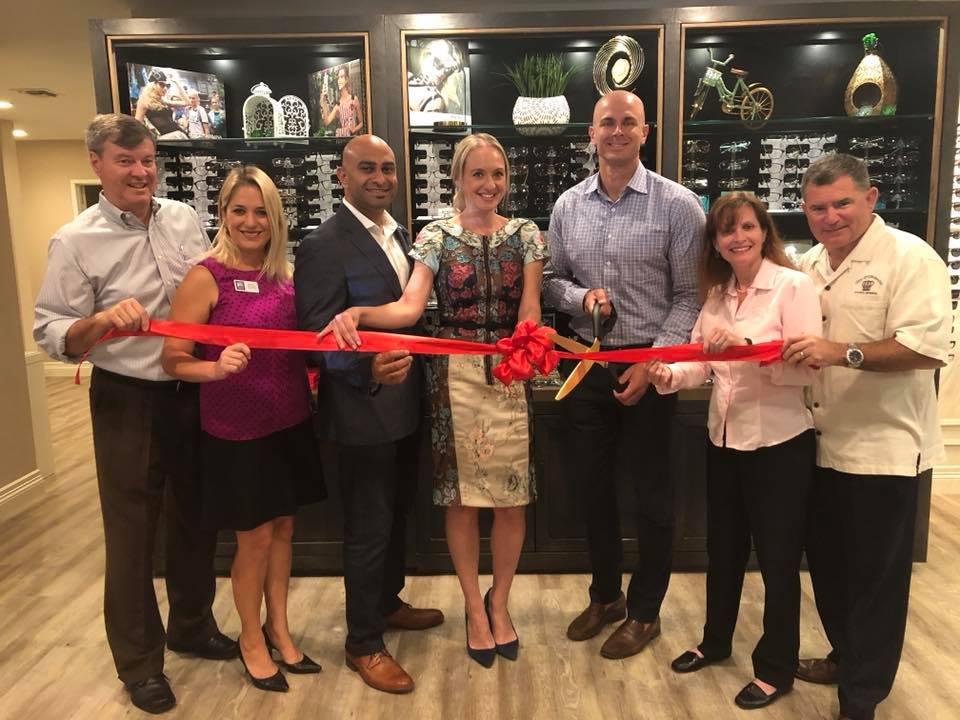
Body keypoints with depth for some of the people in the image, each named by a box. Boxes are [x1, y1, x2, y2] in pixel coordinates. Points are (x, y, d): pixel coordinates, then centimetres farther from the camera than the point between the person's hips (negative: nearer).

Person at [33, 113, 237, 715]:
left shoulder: (185, 218, 3)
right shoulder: (76, 241, -10)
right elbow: (52, 336, -12)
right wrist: (101, 320, -30)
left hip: (194, 393, 5)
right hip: (127, 401, -4)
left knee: (195, 516, 17)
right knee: (132, 530, 8)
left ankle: (192, 624, 40)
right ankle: (138, 660, 28)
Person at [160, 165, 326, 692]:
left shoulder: (285, 273, 3)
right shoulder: (205, 277, -13)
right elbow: (174, 360, -14)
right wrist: (218, 368, -32)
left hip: (290, 423, 5)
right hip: (236, 431, -5)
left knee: (283, 529, 17)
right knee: (255, 538, 9)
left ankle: (278, 628, 37)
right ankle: (251, 638, 33)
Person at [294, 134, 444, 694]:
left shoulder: (400, 234, 8)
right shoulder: (324, 245, -16)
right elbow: (317, 338, -19)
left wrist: (419, 377, 2)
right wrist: (369, 370, -35)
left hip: (407, 402, 8)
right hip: (364, 409, -8)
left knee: (398, 514, 23)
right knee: (368, 529, 6)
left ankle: (387, 602, 45)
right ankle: (364, 643, 25)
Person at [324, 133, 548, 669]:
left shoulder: (525, 235, 6)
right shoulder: (436, 236, 2)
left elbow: (529, 310, -1)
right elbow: (411, 306, -11)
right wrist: (359, 313, -30)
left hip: (511, 374, 1)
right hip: (455, 376, -1)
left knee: (512, 498, 6)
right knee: (461, 496, 7)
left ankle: (499, 602, 31)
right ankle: (475, 608, 29)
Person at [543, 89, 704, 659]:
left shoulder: (678, 204, -6)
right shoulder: (568, 206, 5)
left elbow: (690, 296, -7)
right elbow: (553, 281, 10)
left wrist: (652, 363, -15)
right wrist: (581, 296, -12)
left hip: (649, 363, -4)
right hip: (587, 362, 4)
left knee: (652, 490, 8)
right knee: (594, 483, 15)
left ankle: (645, 611, 28)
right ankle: (605, 595, 36)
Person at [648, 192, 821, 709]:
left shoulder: (793, 285, -12)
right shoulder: (716, 294, 7)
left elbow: (807, 368, -21)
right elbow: (702, 363, 2)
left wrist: (746, 344, -33)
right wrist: (670, 375, -18)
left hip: (779, 443, -6)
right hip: (723, 438, 6)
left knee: (777, 556, 9)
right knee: (723, 548, 21)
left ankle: (776, 669, 29)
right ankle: (715, 642, 42)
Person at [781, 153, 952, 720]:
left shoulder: (909, 258, -13)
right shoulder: (808, 265, 8)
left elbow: (929, 347, -24)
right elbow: (789, 338, 15)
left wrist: (844, 353, -32)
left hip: (883, 448, -7)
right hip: (822, 443, 7)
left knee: (875, 576, 6)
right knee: (827, 563, 19)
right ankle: (847, 654, 42)